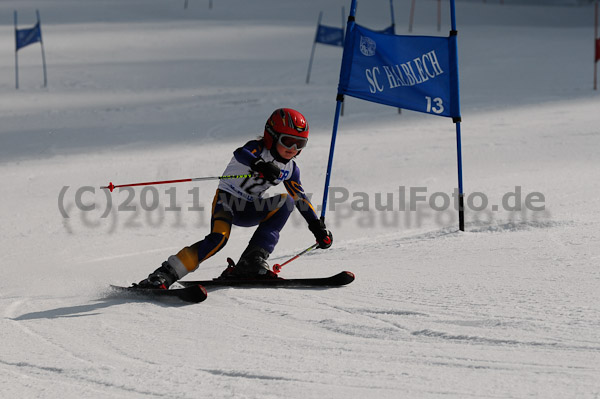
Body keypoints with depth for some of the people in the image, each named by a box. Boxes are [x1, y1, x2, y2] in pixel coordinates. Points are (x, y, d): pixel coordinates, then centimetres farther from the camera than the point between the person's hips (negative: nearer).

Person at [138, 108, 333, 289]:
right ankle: (162, 275, -32)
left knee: (286, 202, -16)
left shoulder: (290, 169, 6)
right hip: (227, 199, -7)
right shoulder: (258, 148, -14)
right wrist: (259, 165, -58)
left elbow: (301, 198, 15)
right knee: (219, 237, -32)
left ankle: (253, 262, -22)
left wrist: (318, 226, 9)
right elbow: (240, 154, -36)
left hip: (248, 210, 7)